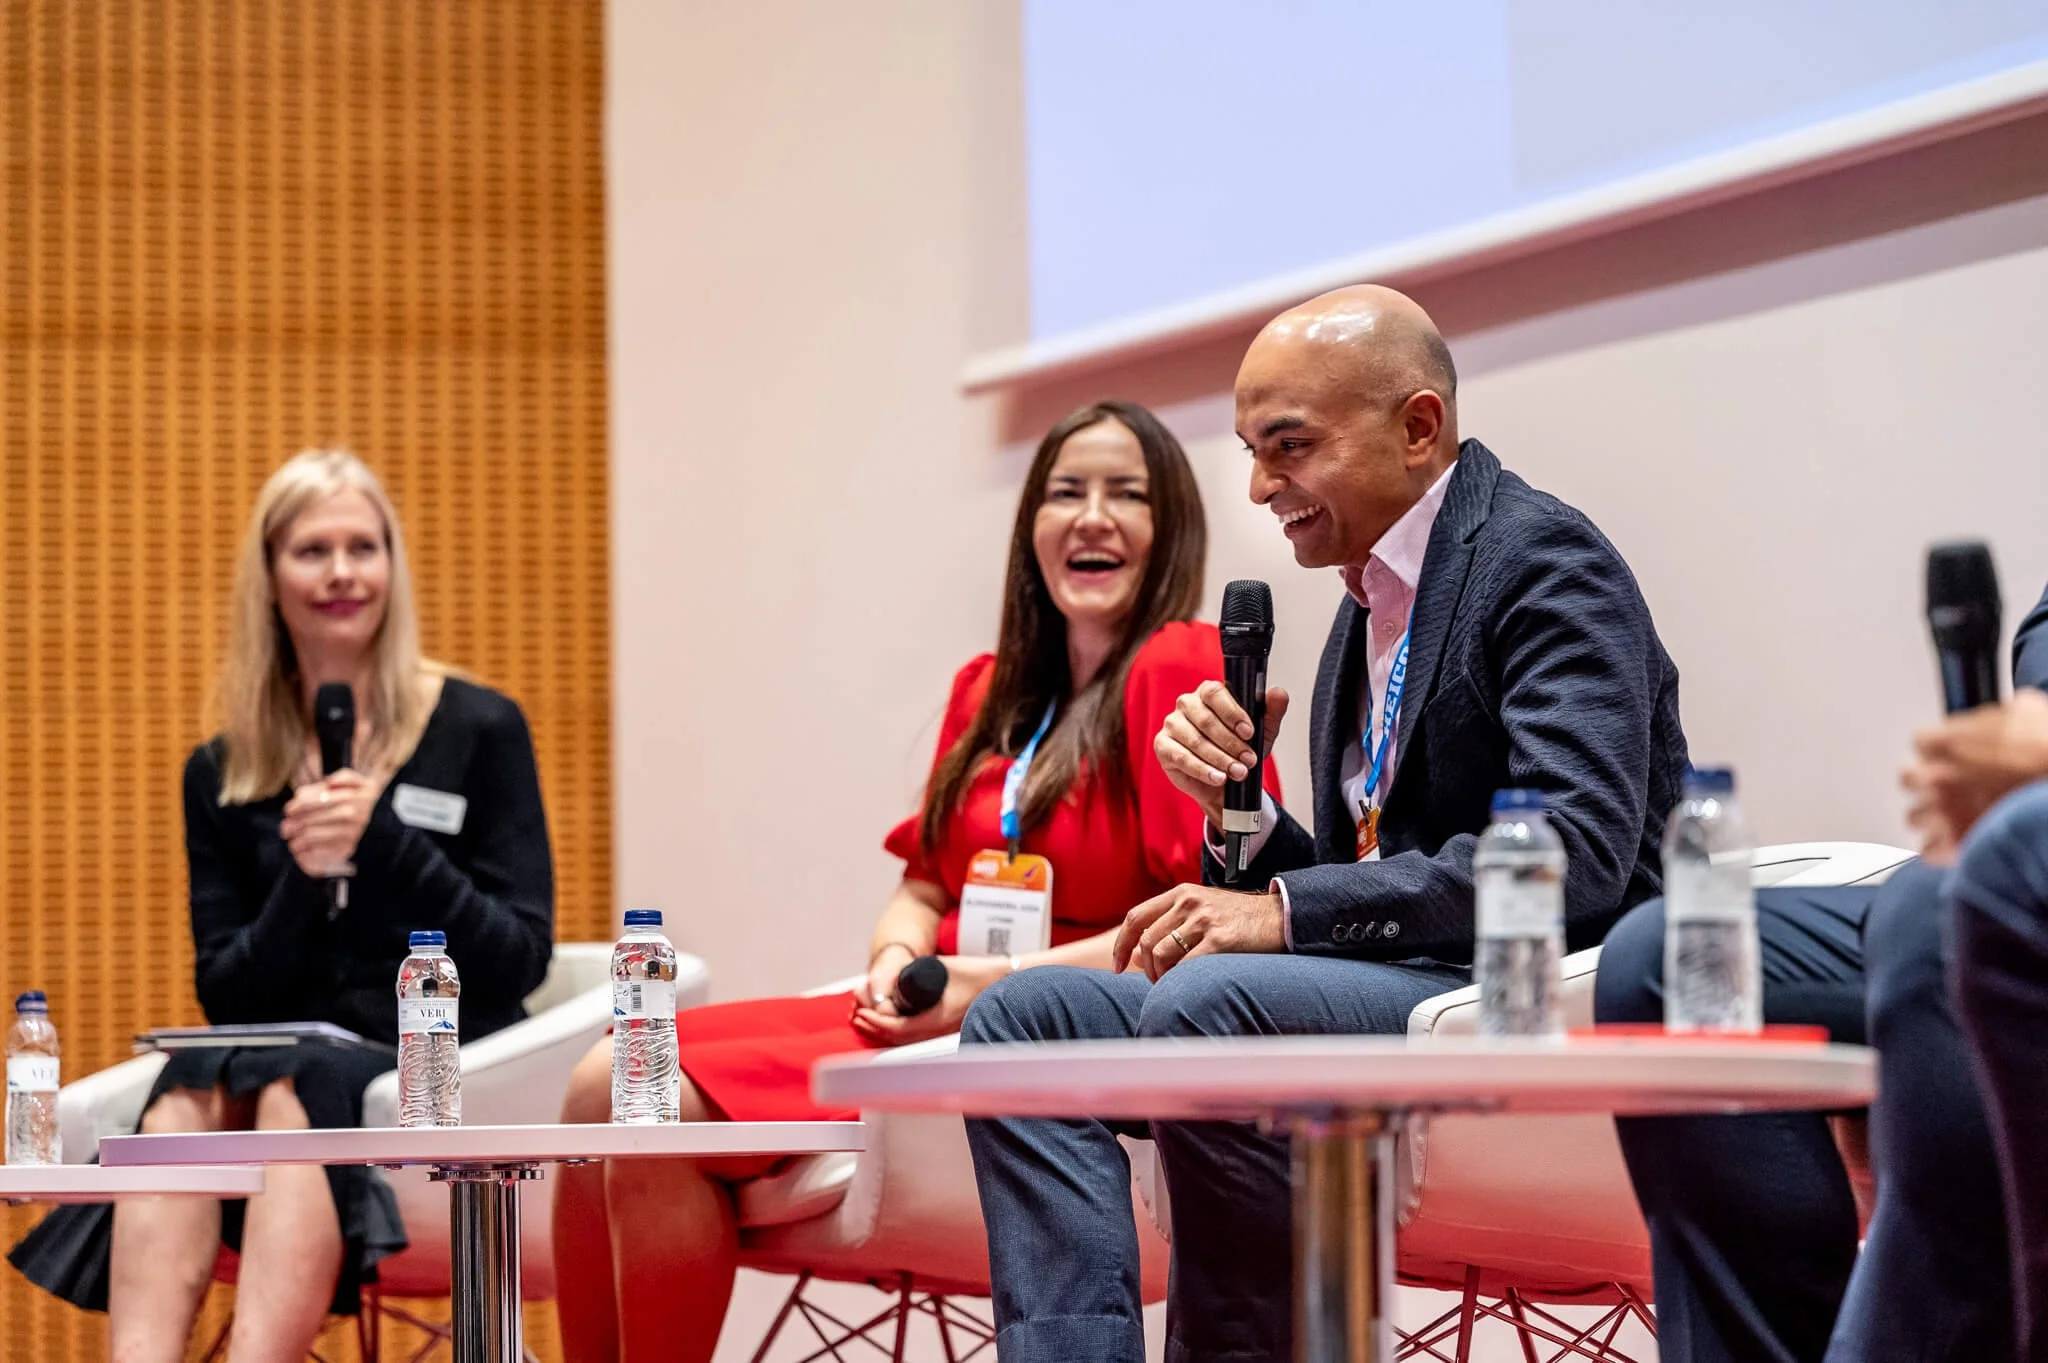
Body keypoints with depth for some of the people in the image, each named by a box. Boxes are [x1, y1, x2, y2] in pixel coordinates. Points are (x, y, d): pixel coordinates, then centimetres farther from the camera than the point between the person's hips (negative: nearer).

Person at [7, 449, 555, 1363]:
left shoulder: (480, 731, 5)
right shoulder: (221, 775, 15)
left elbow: (520, 960, 0)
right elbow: (225, 994, 9)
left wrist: (384, 842, -14)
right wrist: (302, 883, -10)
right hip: (283, 1065, 3)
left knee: (294, 1095, -36)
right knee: (188, 1094, -33)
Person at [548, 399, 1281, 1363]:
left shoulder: (1184, 668, -7)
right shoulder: (990, 690, 18)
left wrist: (1005, 980, -18)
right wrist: (898, 958, -4)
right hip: (934, 1012, 8)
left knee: (666, 1111, -21)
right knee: (606, 1082, -8)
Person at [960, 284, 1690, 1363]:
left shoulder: (1543, 558, -8)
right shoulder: (1371, 607, 19)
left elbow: (1579, 849, -22)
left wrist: (1288, 912, -22)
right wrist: (1240, 809, -2)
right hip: (1404, 990, 9)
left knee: (1206, 1005, -32)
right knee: (1023, 1017, -3)